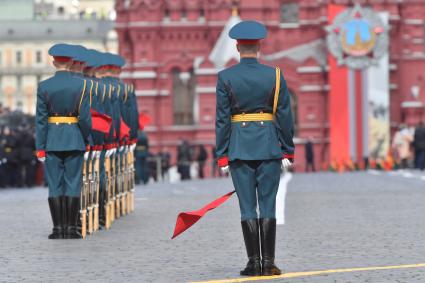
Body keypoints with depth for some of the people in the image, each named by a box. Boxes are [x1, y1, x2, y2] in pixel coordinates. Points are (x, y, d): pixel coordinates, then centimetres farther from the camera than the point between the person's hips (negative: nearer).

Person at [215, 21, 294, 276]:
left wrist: (222, 156, 2)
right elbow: (285, 116, 0)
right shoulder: (275, 75, -1)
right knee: (268, 206, 3)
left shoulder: (226, 78, -2)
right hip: (269, 146, 0)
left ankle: (254, 262, 1)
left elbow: (222, 119, -2)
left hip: (239, 148, 0)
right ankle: (268, 262, -1)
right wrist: (288, 151, 6)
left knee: (248, 207, 3)